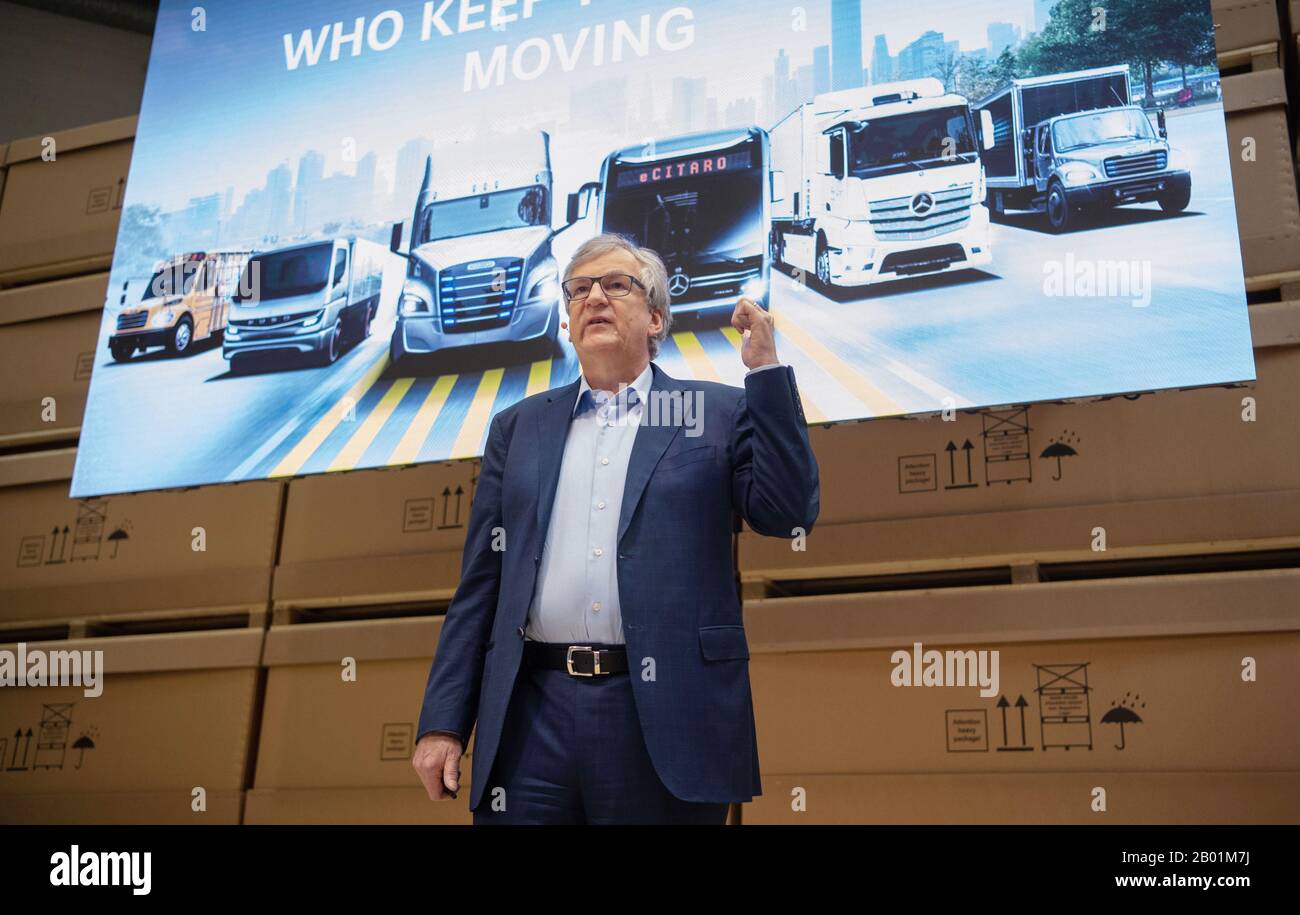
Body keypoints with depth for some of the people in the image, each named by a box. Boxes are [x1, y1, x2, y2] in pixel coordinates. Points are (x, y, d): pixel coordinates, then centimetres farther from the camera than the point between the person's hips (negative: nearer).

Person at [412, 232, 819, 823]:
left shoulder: (717, 412, 9)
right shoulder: (518, 427, 15)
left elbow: (789, 513, -5)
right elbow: (479, 586, 12)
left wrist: (765, 370, -7)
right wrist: (443, 723, 5)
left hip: (666, 715, -2)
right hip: (532, 715, 2)